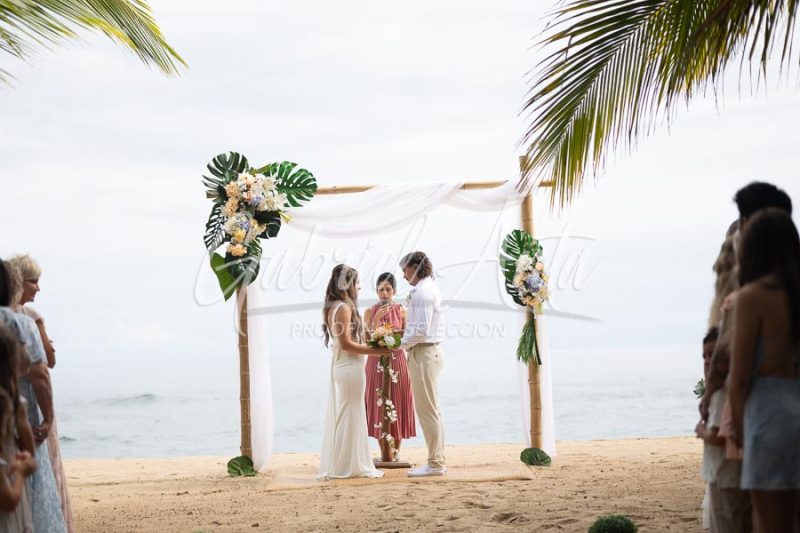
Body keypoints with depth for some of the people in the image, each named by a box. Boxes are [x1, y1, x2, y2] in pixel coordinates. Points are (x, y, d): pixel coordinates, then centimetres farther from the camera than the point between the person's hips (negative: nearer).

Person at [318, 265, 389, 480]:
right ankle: (349, 466, 4)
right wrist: (374, 351, -14)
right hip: (350, 367, -10)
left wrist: (371, 347, 15)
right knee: (350, 417, -2)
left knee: (340, 417, 13)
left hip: (340, 367, 10)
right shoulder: (344, 308, -15)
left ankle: (335, 466, 18)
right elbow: (346, 343, -20)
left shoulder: (333, 308, 13)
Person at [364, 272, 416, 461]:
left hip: (397, 361, 0)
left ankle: (396, 451, 11)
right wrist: (377, 318, -14)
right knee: (378, 405, 0)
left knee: (397, 404, 2)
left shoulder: (401, 311, 3)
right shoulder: (370, 311, 3)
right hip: (376, 362, 0)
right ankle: (384, 453, 8)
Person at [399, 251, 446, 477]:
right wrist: (404, 341, 13)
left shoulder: (422, 293, -16)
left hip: (423, 354, -11)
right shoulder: (430, 289, 16)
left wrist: (399, 344, -11)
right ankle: (438, 461, 19)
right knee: (431, 410, 14)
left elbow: (421, 330, -22)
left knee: (427, 410, -6)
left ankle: (435, 464, -2)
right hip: (430, 351, 11)